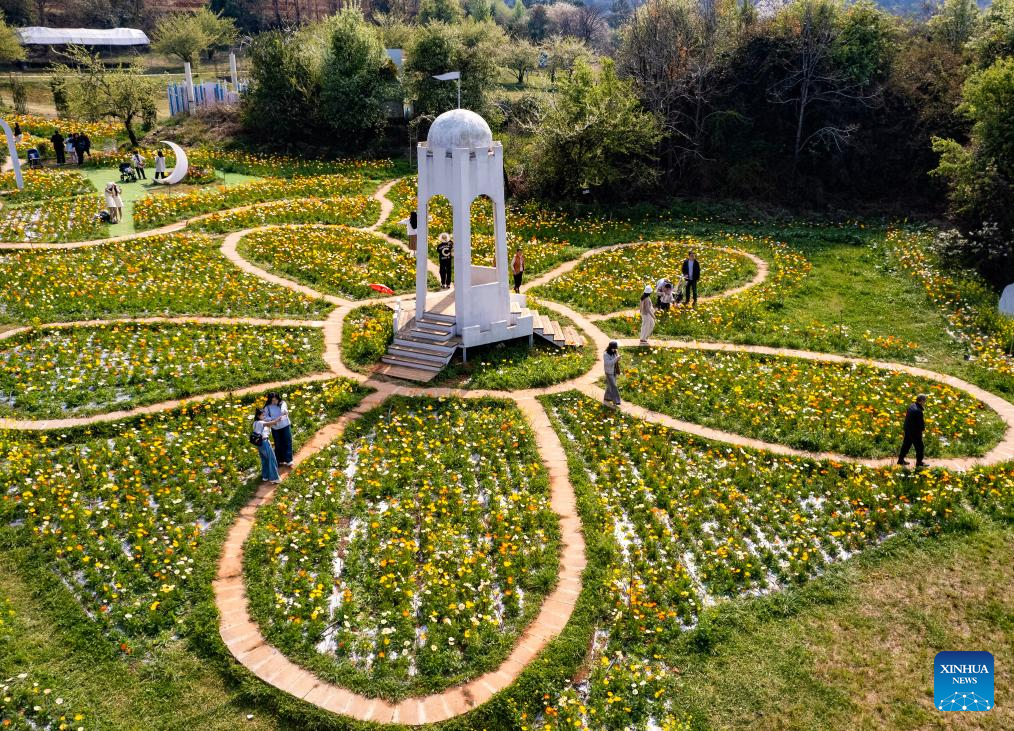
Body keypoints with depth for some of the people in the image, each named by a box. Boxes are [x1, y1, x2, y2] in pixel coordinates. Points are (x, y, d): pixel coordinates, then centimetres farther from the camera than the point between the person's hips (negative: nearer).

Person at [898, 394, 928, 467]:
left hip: (907, 429, 9)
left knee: (906, 444, 20)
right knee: (919, 447, 8)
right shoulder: (918, 411, -28)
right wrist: (923, 428, 0)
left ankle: (901, 459, 29)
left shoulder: (912, 406, 1)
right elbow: (921, 423, -23)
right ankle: (919, 462, 20)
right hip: (915, 432, -9)